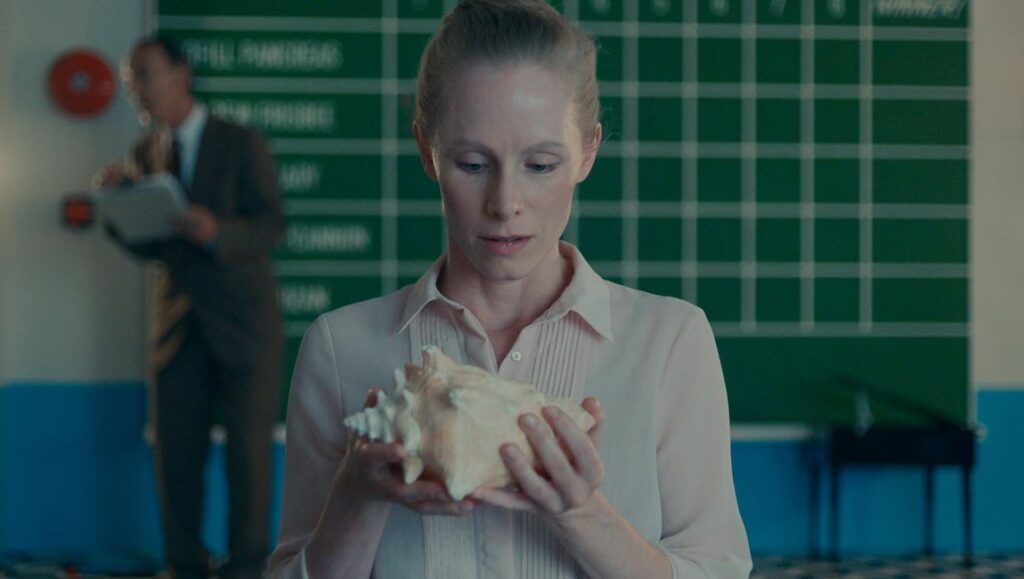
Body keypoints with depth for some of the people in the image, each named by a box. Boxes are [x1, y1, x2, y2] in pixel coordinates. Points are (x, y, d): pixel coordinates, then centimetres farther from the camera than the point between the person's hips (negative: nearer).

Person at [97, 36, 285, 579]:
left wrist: (218, 233, -29)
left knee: (248, 449, -2)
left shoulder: (241, 144, -5)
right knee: (175, 448, 3)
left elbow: (271, 223, -11)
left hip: (242, 320, -4)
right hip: (179, 325, 4)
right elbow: (149, 247, 10)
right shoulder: (144, 154, 9)